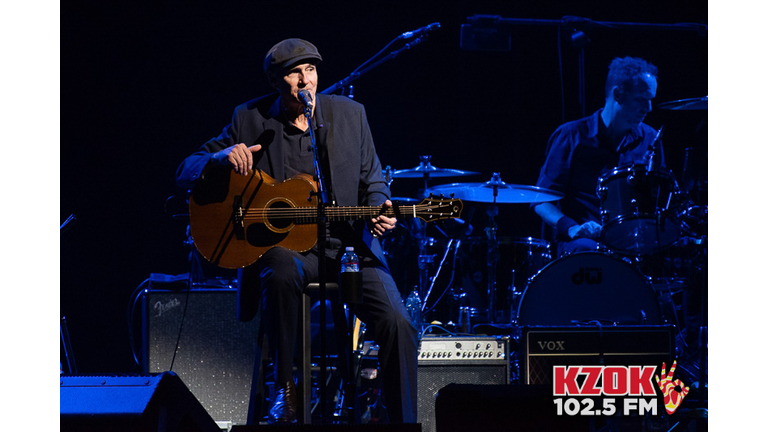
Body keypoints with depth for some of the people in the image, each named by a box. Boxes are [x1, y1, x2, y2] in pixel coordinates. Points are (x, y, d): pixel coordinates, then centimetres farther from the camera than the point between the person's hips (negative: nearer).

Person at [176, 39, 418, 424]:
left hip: (348, 242, 2)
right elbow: (186, 172, 2)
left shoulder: (349, 114, 7)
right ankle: (285, 387, -19)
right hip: (283, 244, -2)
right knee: (281, 273, -39)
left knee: (397, 325, -21)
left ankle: (404, 420, -6)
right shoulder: (252, 119, 2)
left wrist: (378, 211, -9)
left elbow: (371, 180, 15)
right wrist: (224, 156, -20)